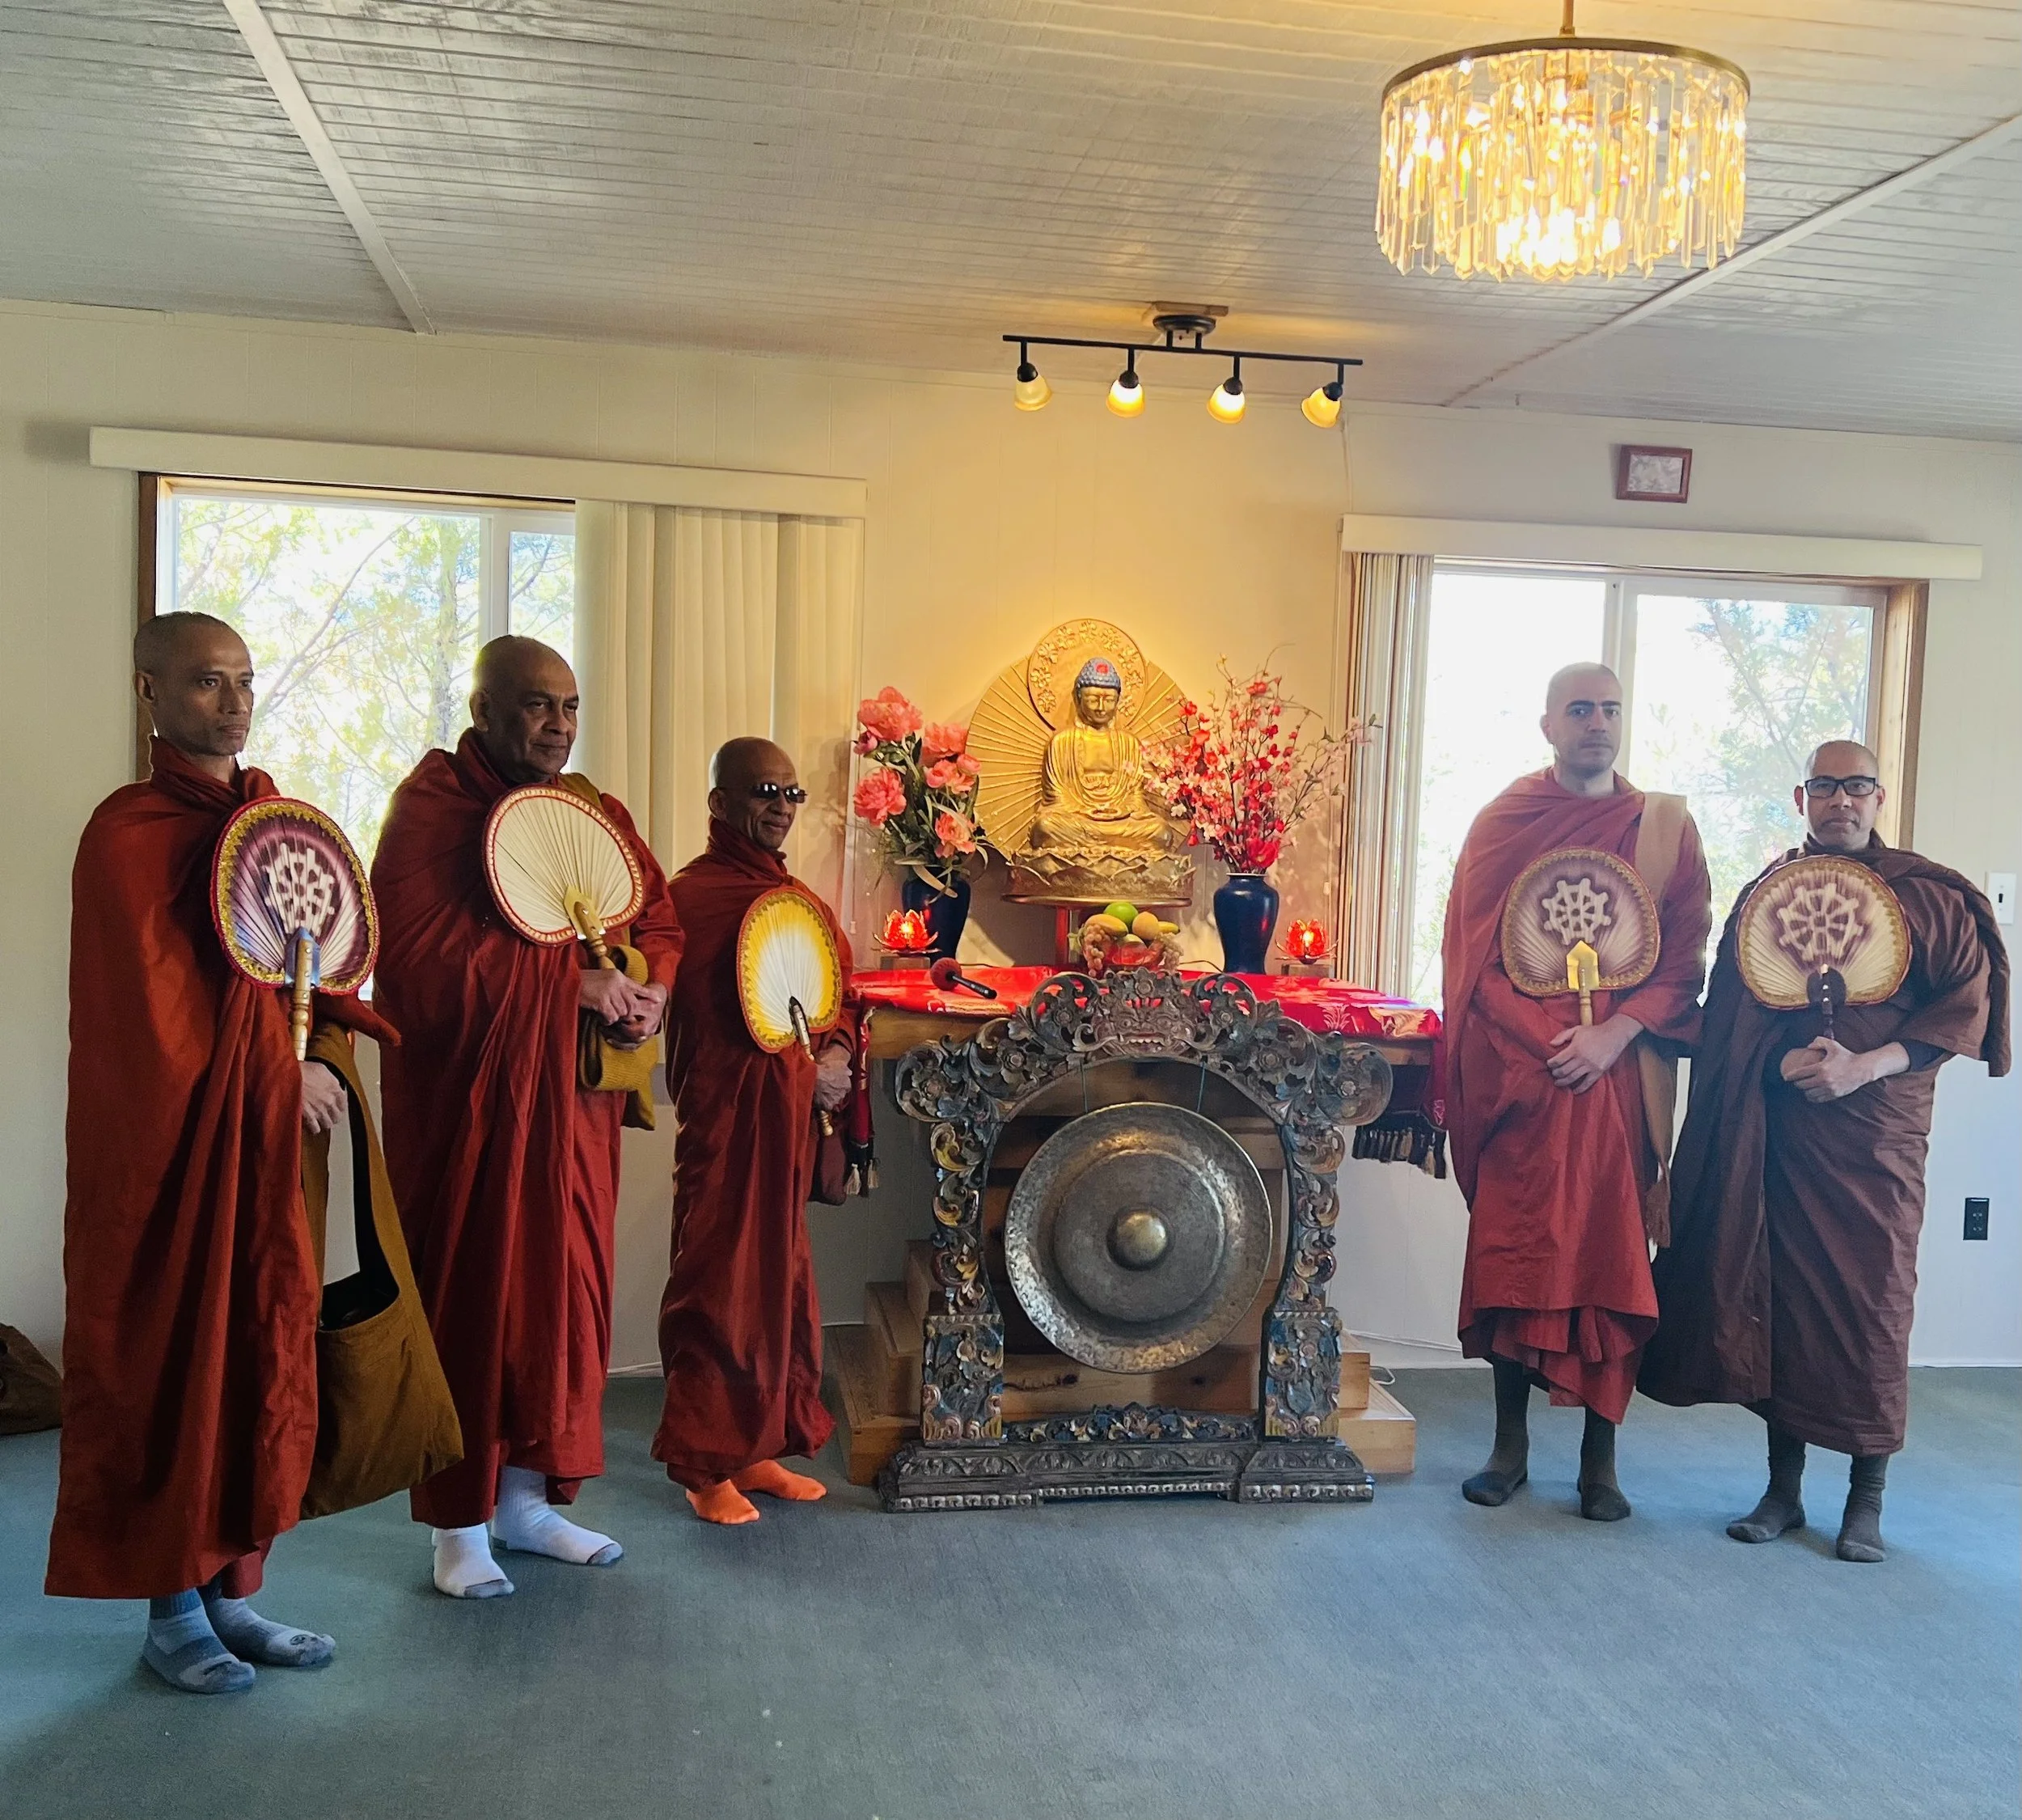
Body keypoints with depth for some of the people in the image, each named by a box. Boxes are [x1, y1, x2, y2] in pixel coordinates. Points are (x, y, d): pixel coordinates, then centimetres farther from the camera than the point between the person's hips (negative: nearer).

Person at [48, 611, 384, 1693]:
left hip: (271, 1134, 7)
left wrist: (334, 1032, -3)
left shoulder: (270, 814, 11)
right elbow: (158, 1010, -12)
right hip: (176, 1144, -6)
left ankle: (232, 1591, 22)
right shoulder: (129, 831, -10)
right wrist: (286, 1076, -8)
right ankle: (172, 1614, 17)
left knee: (265, 1352, 10)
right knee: (172, 1362, 3)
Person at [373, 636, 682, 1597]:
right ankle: (459, 1528, 14)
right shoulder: (431, 805, -9)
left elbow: (659, 922, 17)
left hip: (573, 1098, 7)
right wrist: (574, 983, -19)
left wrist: (648, 988, -6)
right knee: (469, 1297, 0)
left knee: (563, 1290, 10)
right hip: (466, 1099, -6)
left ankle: (528, 1501, 25)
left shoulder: (596, 813, 11)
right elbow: (422, 956, -20)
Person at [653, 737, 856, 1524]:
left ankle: (755, 1449, 26)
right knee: (721, 1288, -1)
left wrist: (836, 1053, -2)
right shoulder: (696, 895, -11)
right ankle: (704, 1466, 12)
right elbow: (719, 1024, -17)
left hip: (788, 1121, 8)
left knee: (779, 1282, 14)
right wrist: (807, 1074, -18)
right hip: (728, 1119, -8)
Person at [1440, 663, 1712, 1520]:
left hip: (1620, 1075, 0)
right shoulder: (1502, 822, 6)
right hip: (1517, 1073, 0)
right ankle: (1510, 1443, 14)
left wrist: (1614, 1034, -12)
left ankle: (1600, 1458, 10)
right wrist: (1542, 1045, -7)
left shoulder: (1666, 826, 8)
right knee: (1510, 1251, 2)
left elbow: (1687, 957, 2)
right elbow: (1473, 952, 3)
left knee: (1612, 1256, 0)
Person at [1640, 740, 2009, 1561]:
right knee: (1779, 1290, 4)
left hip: (1877, 1128, -2)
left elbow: (1966, 1005, -3)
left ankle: (1866, 1499, 12)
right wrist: (1782, 1062, -10)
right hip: (1779, 1124, 2)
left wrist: (1865, 1066, -13)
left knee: (1871, 1297, -2)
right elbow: (1725, 1016, 9)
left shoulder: (1930, 895, 2)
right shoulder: (1766, 892, 9)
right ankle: (1783, 1488, 15)